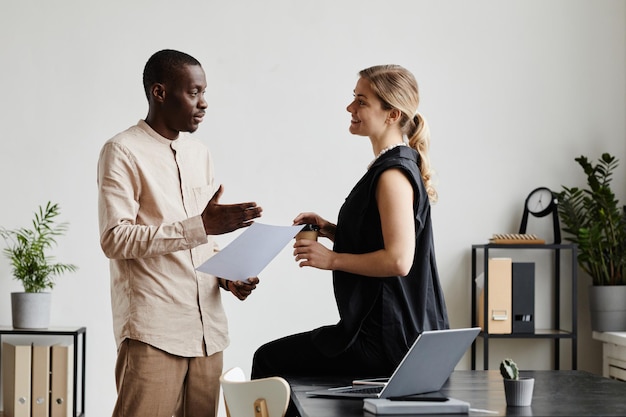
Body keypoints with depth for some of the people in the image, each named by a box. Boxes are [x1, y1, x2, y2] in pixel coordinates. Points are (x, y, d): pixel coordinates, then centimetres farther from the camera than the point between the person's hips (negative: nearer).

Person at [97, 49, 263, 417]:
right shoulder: (123, 152, -4)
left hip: (207, 328, 6)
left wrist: (228, 277, 5)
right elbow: (115, 238, -15)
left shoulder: (200, 153, 18)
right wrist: (201, 226, -20)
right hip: (153, 331, -6)